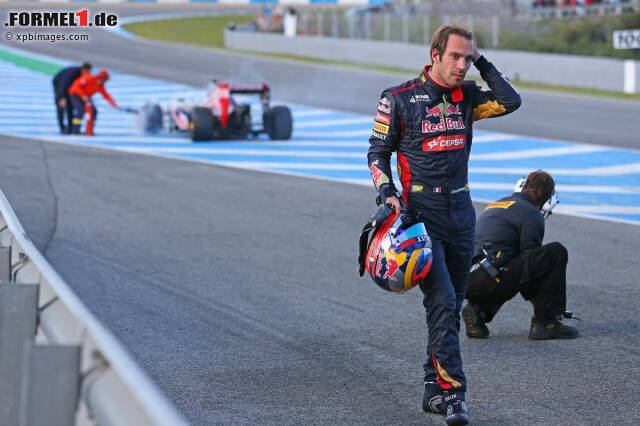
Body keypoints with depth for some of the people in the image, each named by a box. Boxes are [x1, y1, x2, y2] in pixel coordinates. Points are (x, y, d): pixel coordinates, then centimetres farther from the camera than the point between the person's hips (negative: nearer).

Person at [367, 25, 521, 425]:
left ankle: (433, 389, 20)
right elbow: (378, 151, 2)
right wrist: (387, 193, -12)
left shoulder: (467, 96, 8)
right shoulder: (399, 99, -4)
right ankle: (452, 393, -17)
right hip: (420, 212, -5)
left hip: (461, 211, 5)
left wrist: (482, 62, -1)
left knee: (452, 306, 9)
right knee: (442, 302, -16)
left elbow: (511, 101, -5)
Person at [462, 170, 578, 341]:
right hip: (490, 280, -8)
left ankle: (479, 310, 14)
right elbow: (532, 259, 3)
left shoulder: (496, 205, 28)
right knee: (556, 253, -3)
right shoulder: (531, 214, 1)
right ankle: (546, 322, -1)